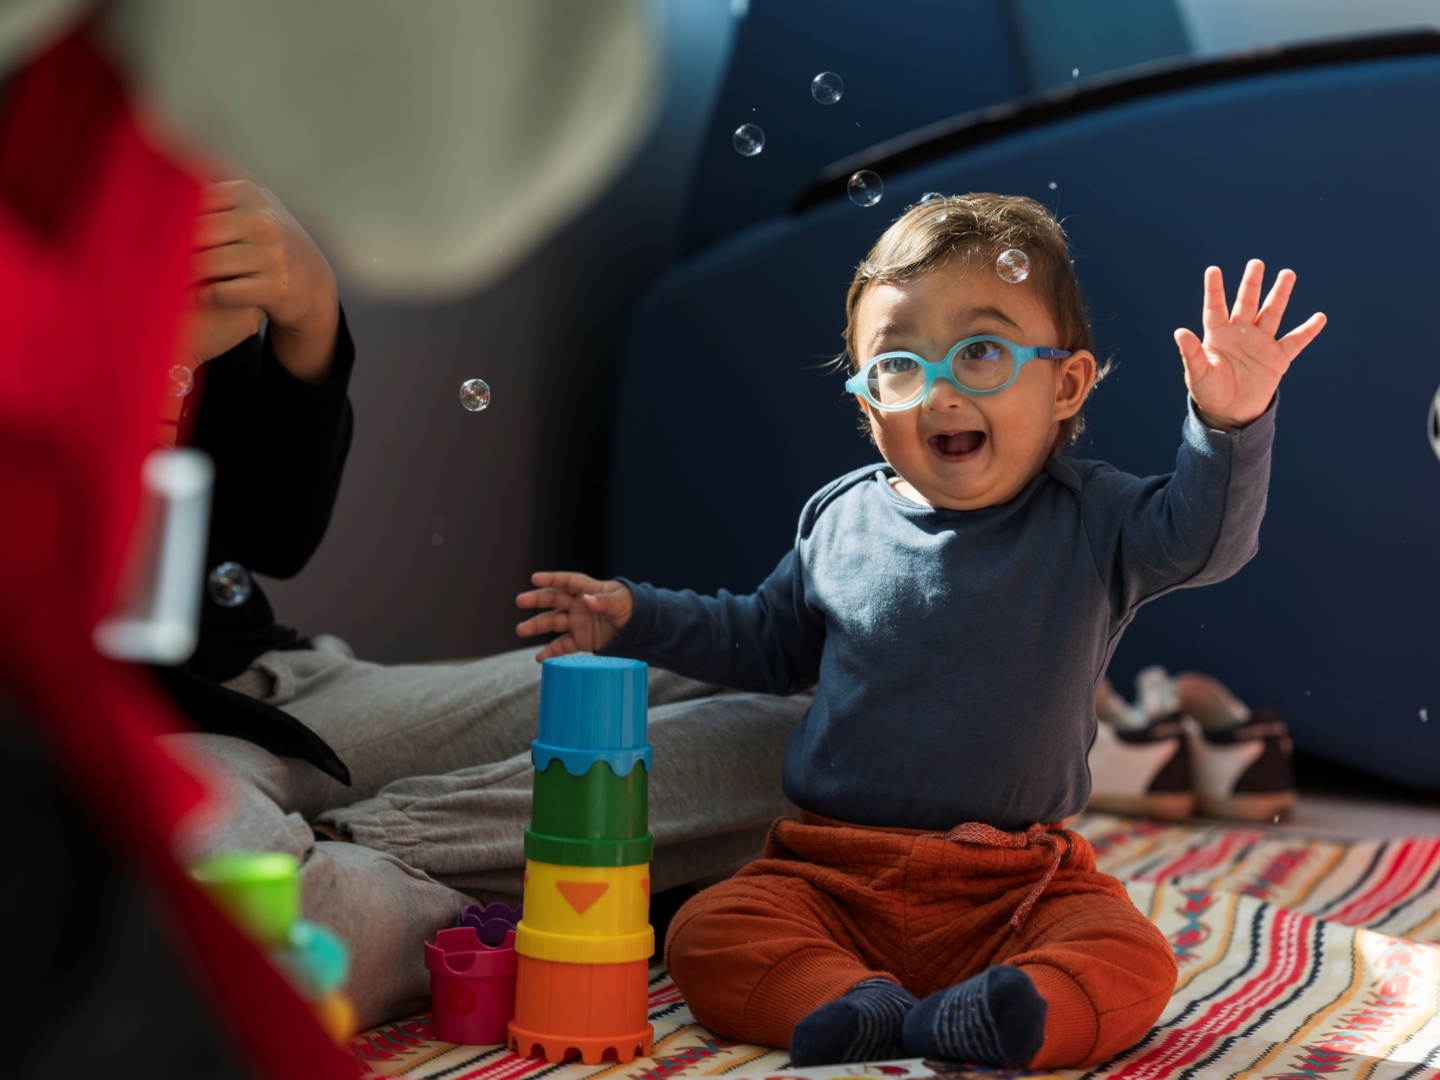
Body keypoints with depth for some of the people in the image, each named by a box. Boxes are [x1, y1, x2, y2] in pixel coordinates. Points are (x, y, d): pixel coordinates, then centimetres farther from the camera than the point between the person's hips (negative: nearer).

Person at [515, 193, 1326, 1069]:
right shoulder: (841, 520, 7)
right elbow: (767, 641, 23)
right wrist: (639, 618, 14)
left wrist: (1231, 425, -35)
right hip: (833, 878, 3)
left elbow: (1204, 535, -18)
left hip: (1015, 888, -2)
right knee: (709, 935, -21)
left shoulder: (1089, 525, -3)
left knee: (1132, 964, -27)